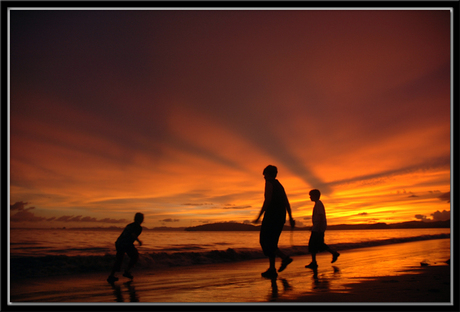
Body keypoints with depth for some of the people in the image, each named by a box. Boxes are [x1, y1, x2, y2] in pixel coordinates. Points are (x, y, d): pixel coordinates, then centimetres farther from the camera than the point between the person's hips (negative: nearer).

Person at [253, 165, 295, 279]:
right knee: (271, 242, 11)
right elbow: (287, 203, 15)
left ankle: (284, 257, -17)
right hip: (281, 218, 8)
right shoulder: (280, 186, 20)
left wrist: (259, 217, -13)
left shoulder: (269, 183, -4)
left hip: (271, 216, -8)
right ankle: (272, 269, 4)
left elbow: (267, 201, -14)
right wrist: (290, 218, 13)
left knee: (265, 241, -4)